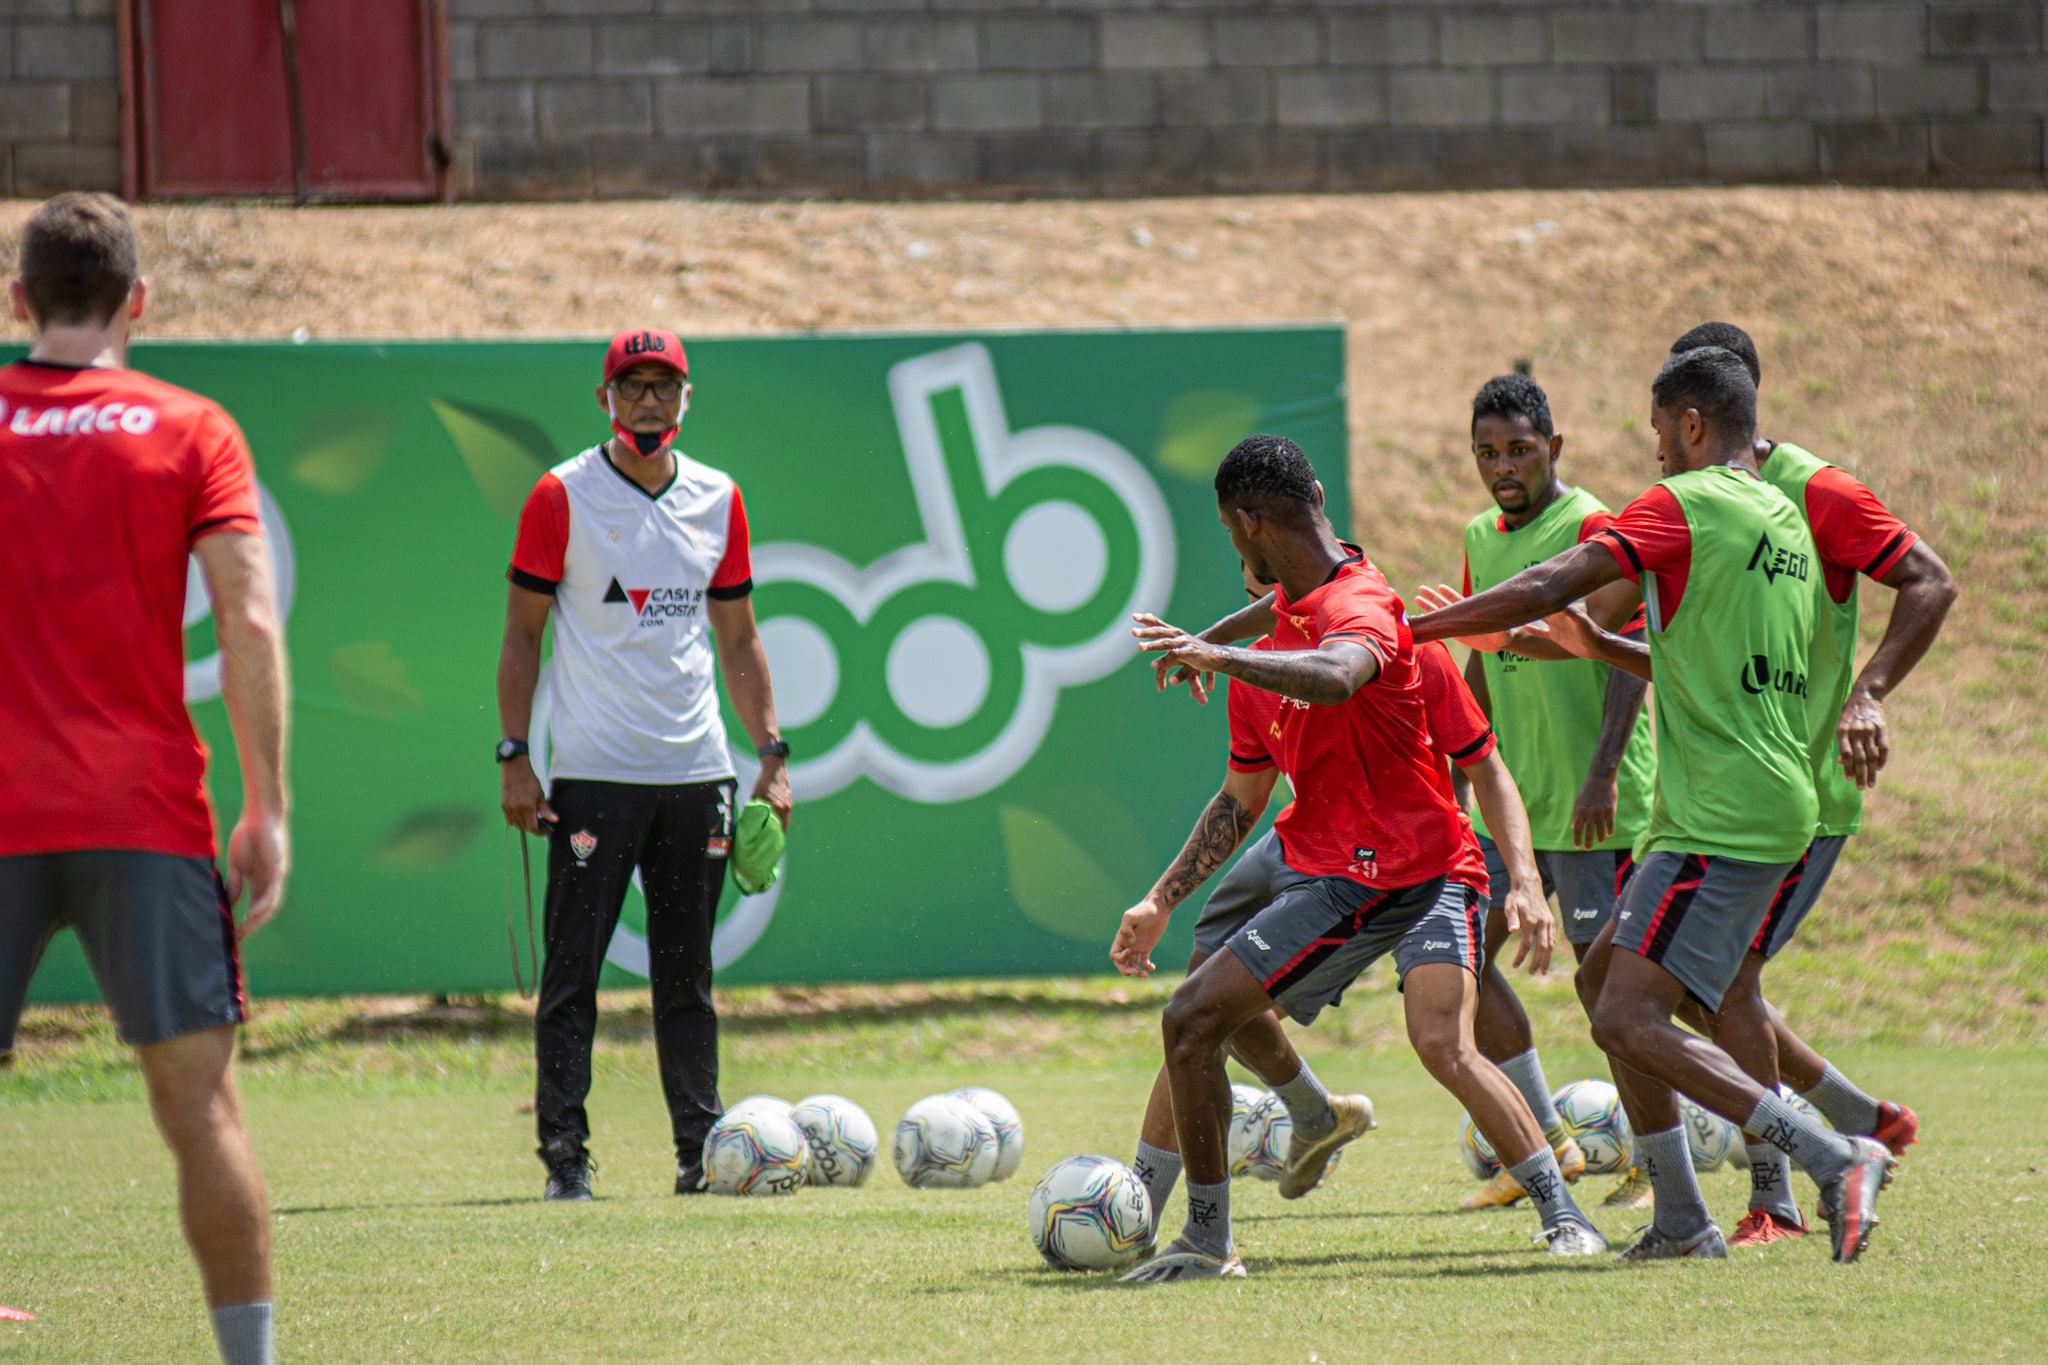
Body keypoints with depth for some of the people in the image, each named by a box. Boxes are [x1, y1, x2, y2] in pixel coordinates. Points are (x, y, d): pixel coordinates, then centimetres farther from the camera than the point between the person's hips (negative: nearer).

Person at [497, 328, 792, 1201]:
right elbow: (523, 633, 0)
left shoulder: (716, 500, 10)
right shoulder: (562, 497, -2)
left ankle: (703, 1149, 12)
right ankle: (565, 1153, -2)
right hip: (593, 770, -4)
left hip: (696, 769, 4)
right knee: (572, 971, -4)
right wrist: (515, 757, -7)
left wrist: (772, 753, 8)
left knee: (688, 974, 8)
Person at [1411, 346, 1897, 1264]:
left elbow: (1550, 588, -18)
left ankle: (1837, 1161, -21)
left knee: (1630, 1019, -15)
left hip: (1721, 823, -10)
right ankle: (1682, 1220, 14)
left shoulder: (1685, 505, -10)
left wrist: (1413, 628, -11)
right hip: (1771, 806, 10)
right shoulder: (1781, 517, 17)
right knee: (1603, 983, 16)